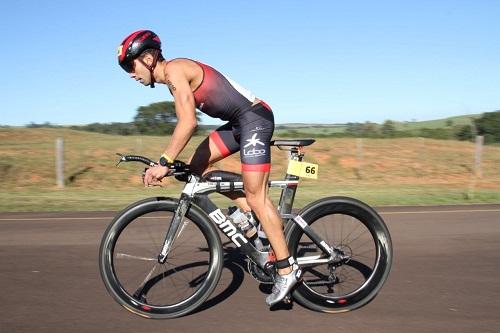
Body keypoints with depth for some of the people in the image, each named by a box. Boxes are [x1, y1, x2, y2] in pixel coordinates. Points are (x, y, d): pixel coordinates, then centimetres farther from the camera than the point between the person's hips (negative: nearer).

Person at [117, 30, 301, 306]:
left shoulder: (174, 69, -14)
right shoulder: (174, 77, 16)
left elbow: (188, 123, -24)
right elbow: (184, 123, 20)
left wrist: (163, 163, -21)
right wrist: (168, 162, 20)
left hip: (255, 118, -10)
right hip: (239, 122, 10)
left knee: (255, 197, -9)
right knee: (197, 165, 8)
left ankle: (287, 270, 1)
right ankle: (250, 211, 13)